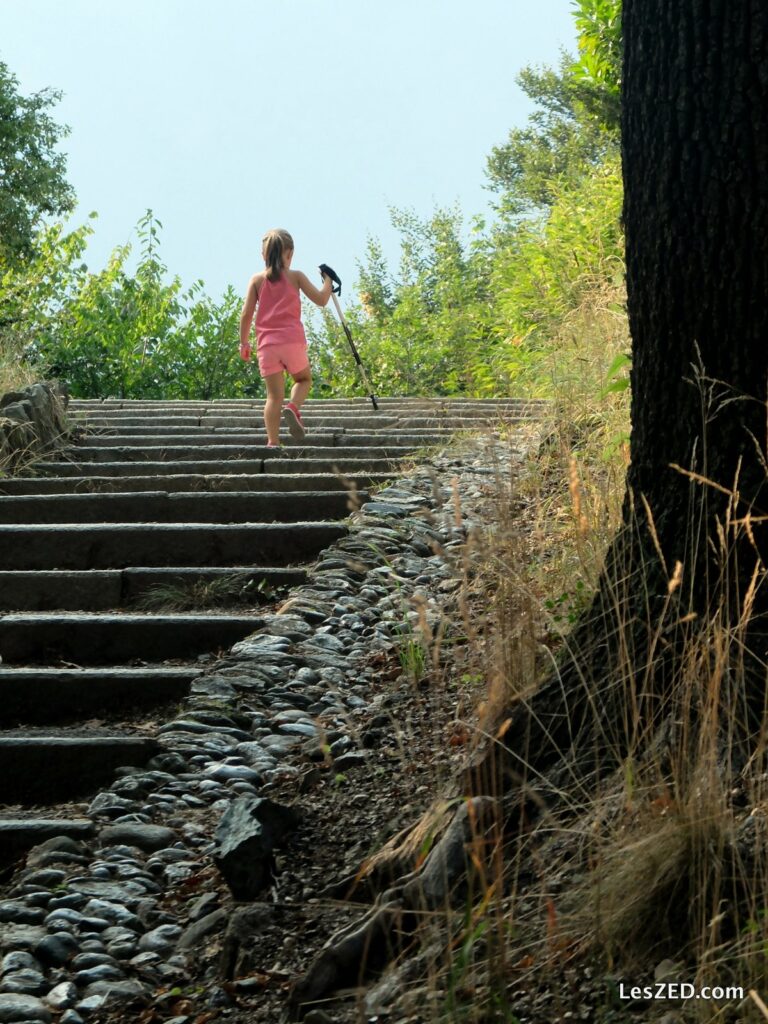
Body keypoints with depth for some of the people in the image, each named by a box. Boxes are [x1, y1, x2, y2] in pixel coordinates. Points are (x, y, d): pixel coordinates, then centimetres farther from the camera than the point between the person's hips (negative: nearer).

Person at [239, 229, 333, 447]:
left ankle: (273, 442, -9)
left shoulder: (257, 279, 8)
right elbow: (321, 300, 3)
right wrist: (328, 281, 21)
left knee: (274, 395, 2)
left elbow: (246, 314, 3)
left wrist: (244, 342, 14)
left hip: (266, 344, 1)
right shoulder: (296, 277, 4)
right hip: (293, 341, -1)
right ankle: (293, 407, -9)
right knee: (304, 379, 22)